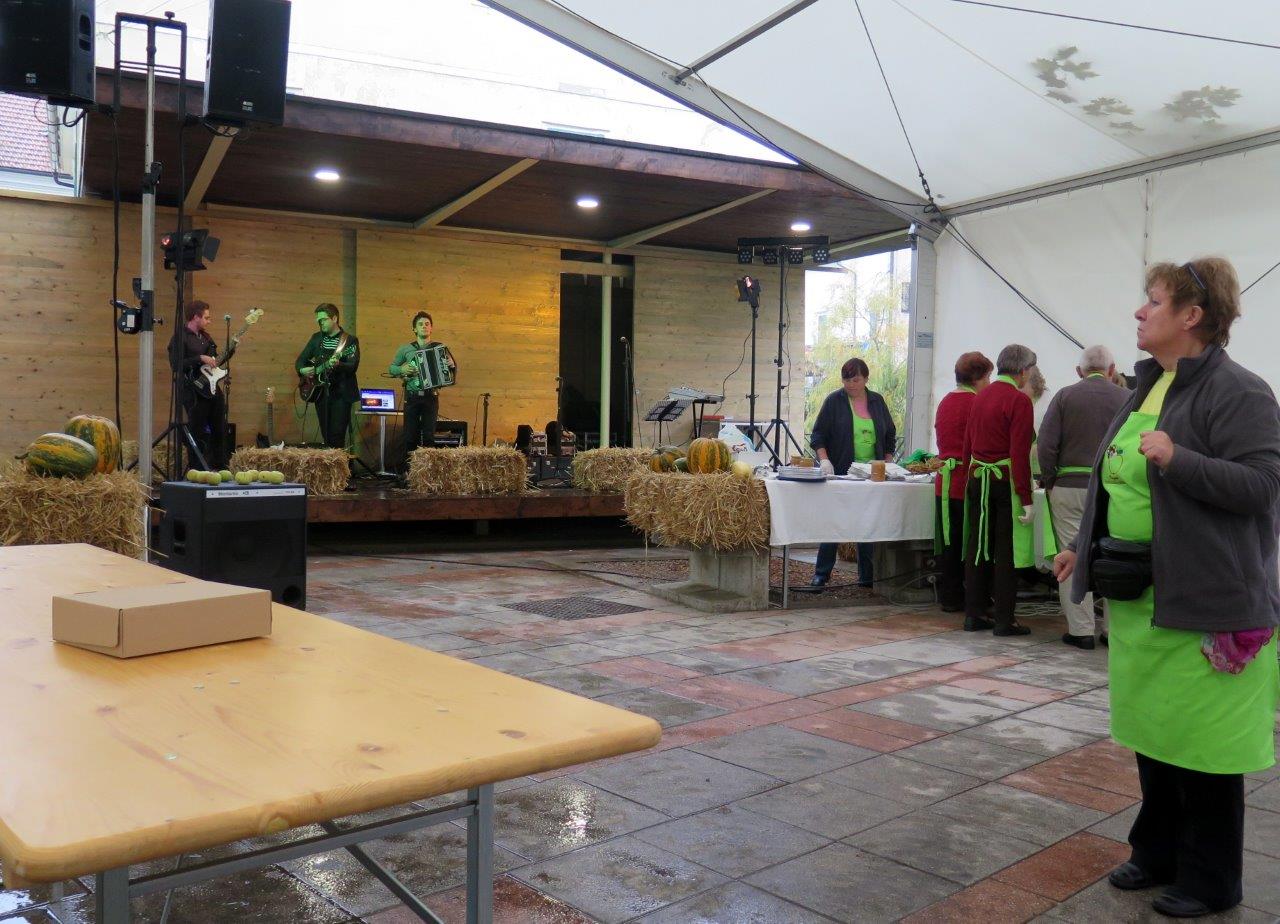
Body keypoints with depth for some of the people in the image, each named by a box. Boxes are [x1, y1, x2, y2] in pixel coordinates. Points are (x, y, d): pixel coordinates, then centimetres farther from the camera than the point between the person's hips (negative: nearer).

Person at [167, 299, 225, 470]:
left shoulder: (205, 336, 15)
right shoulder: (180, 337, -9)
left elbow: (215, 358, 27)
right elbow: (175, 365, -19)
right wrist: (200, 358, -21)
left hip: (212, 388, 8)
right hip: (194, 392, -8)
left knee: (219, 429, 13)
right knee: (198, 433, -5)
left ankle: (218, 466, 24)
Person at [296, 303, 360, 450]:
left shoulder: (350, 340, -3)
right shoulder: (316, 338, 12)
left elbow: (353, 366, -14)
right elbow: (300, 359, 16)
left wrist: (338, 364, -33)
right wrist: (302, 369, -5)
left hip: (341, 394, -5)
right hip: (320, 392, 5)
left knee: (337, 436, -11)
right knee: (326, 436, 7)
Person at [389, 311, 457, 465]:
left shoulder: (440, 347, 5)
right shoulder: (406, 349, 7)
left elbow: (455, 368, 10)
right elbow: (391, 368, 14)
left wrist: (451, 365, -13)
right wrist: (402, 369, -8)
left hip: (431, 396, -1)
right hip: (412, 397, 1)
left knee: (429, 436, 0)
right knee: (410, 436, 1)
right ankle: (408, 468, 6)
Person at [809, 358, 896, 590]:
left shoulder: (877, 401, 9)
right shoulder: (834, 401, -2)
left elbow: (890, 435, 16)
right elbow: (818, 435, -4)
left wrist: (887, 465, 7)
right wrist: (824, 460, -19)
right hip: (840, 473, -3)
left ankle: (867, 577, 15)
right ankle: (821, 575, 7)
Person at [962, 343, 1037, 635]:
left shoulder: (980, 396, 9)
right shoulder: (1019, 400, -12)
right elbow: (1020, 454, -17)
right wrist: (1026, 499, -16)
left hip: (977, 478, 7)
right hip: (1006, 480, -7)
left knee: (977, 546, 11)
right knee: (1006, 551, 0)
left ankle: (973, 614, 16)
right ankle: (1004, 620, 5)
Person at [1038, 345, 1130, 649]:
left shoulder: (1065, 397, 1)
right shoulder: (1126, 398, 2)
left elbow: (1046, 445, -5)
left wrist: (1049, 483, 4)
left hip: (1069, 487, -1)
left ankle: (1080, 630, 6)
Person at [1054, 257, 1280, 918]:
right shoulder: (1149, 386, 13)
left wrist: (1178, 458, -30)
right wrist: (1084, 546, 22)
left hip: (1202, 601, -8)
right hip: (1138, 594, 8)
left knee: (1202, 740, 4)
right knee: (1150, 728, 17)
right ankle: (1157, 853, 33)